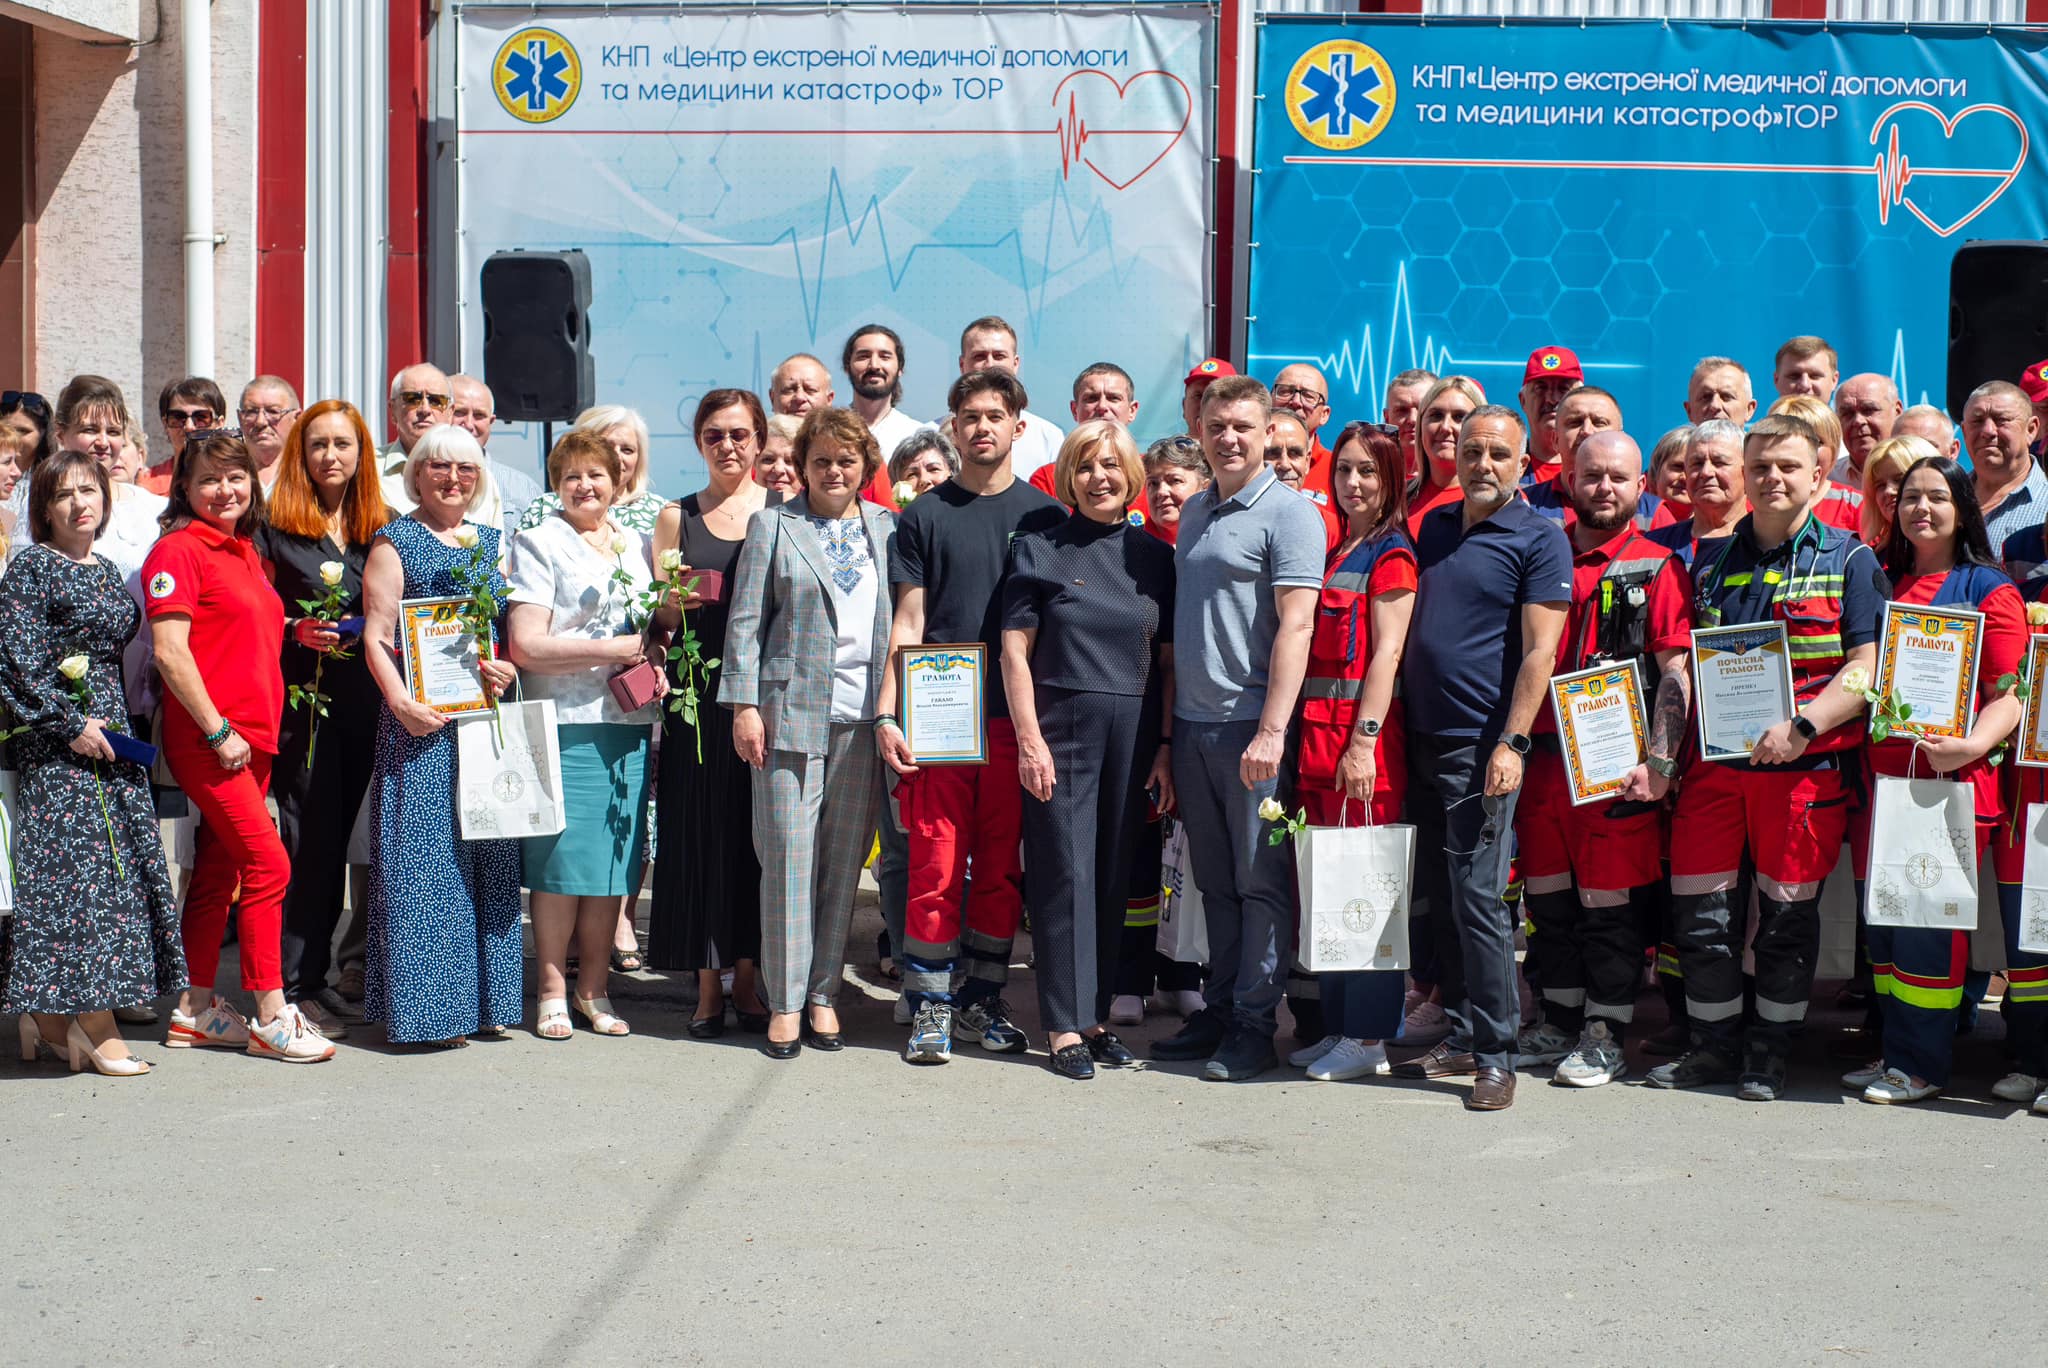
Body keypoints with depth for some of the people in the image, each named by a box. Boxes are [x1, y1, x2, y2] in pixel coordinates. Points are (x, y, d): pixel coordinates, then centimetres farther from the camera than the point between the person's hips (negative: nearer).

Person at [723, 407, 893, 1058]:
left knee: (844, 858, 5)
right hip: (792, 710, -2)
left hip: (864, 713, 3)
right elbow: (745, 622, 2)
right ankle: (785, 1002, 5)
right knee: (789, 854, -3)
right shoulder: (773, 526, 5)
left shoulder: (886, 527, 12)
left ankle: (823, 992, 15)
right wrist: (744, 705, -6)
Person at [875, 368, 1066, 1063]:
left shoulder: (1046, 516, 8)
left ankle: (982, 998, 18)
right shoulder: (924, 517, 7)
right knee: (936, 868, -3)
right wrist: (886, 715, -4)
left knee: (1002, 868, 6)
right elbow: (908, 623, 5)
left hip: (1017, 719, 1)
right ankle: (930, 1007, 6)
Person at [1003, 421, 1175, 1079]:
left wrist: (1166, 746, 4)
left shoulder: (1153, 555, 10)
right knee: (1065, 873, -3)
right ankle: (1065, 1026, 3)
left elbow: (1167, 660, 10)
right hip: (1061, 726, -3)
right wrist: (1029, 737, -10)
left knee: (1114, 877, 7)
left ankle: (1097, 1014, 17)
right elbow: (1015, 650, -2)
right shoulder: (1040, 549, 2)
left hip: (1134, 732, 3)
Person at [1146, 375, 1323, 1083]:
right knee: (1214, 881, 12)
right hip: (1191, 725, 7)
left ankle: (1255, 1025, 6)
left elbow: (1295, 626, -14)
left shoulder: (1288, 514, -6)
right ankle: (1219, 1009, 20)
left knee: (1260, 879, 0)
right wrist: (1169, 724, 14)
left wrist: (1271, 730, -21)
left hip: (1251, 727, -6)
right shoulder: (1192, 512, 16)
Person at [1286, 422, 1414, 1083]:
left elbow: (1386, 652, -11)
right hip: (1317, 731, 8)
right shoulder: (1332, 552, 18)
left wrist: (1364, 740, -18)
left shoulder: (1392, 554, -4)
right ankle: (1336, 1024, 19)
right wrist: (1309, 737, 10)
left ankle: (1369, 1038, 3)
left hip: (1362, 734, -8)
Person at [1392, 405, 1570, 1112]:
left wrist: (1512, 743, -18)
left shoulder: (1539, 538, -4)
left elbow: (1539, 651, -10)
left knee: (1477, 896, -7)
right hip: (1422, 738, 6)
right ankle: (1459, 1034, 20)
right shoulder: (1432, 527, 14)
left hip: (1483, 745, -6)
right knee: (1435, 901, 10)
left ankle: (1495, 1053, 1)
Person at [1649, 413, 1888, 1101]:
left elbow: (1867, 667, -6)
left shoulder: (1850, 560, 2)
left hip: (1807, 766, -3)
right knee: (1699, 912, 4)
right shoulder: (1711, 563, 13)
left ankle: (1767, 1053, 17)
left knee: (1788, 915, 3)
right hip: (1714, 762, 3)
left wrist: (1801, 727, -19)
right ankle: (1714, 1044, 19)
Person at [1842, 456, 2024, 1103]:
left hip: (1952, 780, -5)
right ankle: (1895, 1049, 18)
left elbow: (2007, 696, -6)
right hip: (1884, 771, 6)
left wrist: (1972, 745, -23)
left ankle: (1920, 1063, 2)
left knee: (1928, 915, -6)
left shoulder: (1990, 590, 0)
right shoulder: (1883, 584, 16)